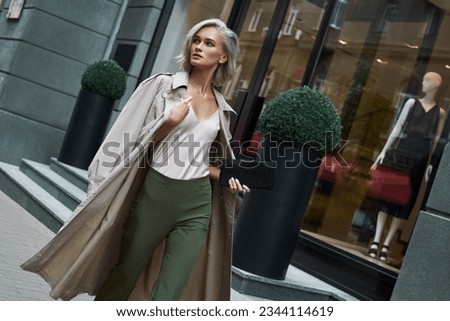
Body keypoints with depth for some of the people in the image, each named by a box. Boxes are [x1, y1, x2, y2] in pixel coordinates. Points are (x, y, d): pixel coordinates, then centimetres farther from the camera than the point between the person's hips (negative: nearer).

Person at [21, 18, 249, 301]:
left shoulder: (221, 108, 10)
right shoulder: (163, 85, 0)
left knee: (168, 292, -3)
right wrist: (171, 121, -17)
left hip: (196, 205, 2)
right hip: (154, 193, -2)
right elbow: (136, 141, -3)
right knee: (124, 273, 12)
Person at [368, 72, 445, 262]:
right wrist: (384, 151, -1)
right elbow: (398, 128, 5)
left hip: (420, 159, 0)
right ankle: (376, 240, -3)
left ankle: (386, 244, 5)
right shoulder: (412, 103, 8)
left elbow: (435, 140, 7)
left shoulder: (440, 112, 8)